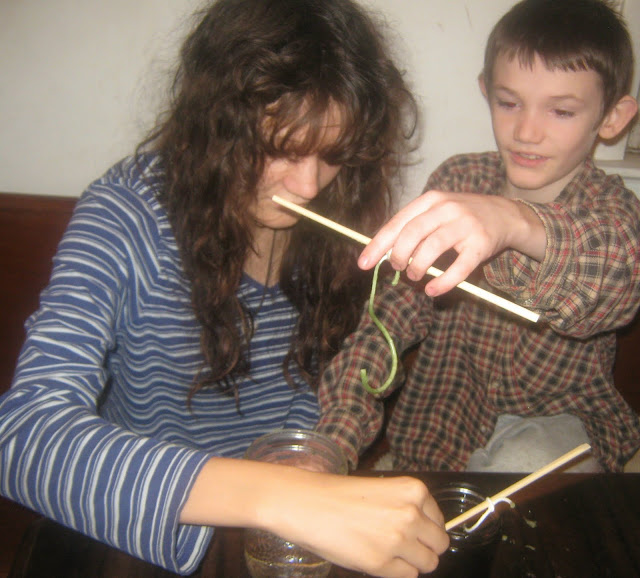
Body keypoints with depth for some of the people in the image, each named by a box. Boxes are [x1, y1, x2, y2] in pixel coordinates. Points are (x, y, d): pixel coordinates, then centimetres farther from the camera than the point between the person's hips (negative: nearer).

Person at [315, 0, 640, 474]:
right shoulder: (458, 181, -5)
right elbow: (399, 304, -9)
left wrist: (517, 223, -62)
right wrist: (342, 421, -24)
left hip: (559, 415, -1)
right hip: (449, 404, 2)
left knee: (522, 469, -31)